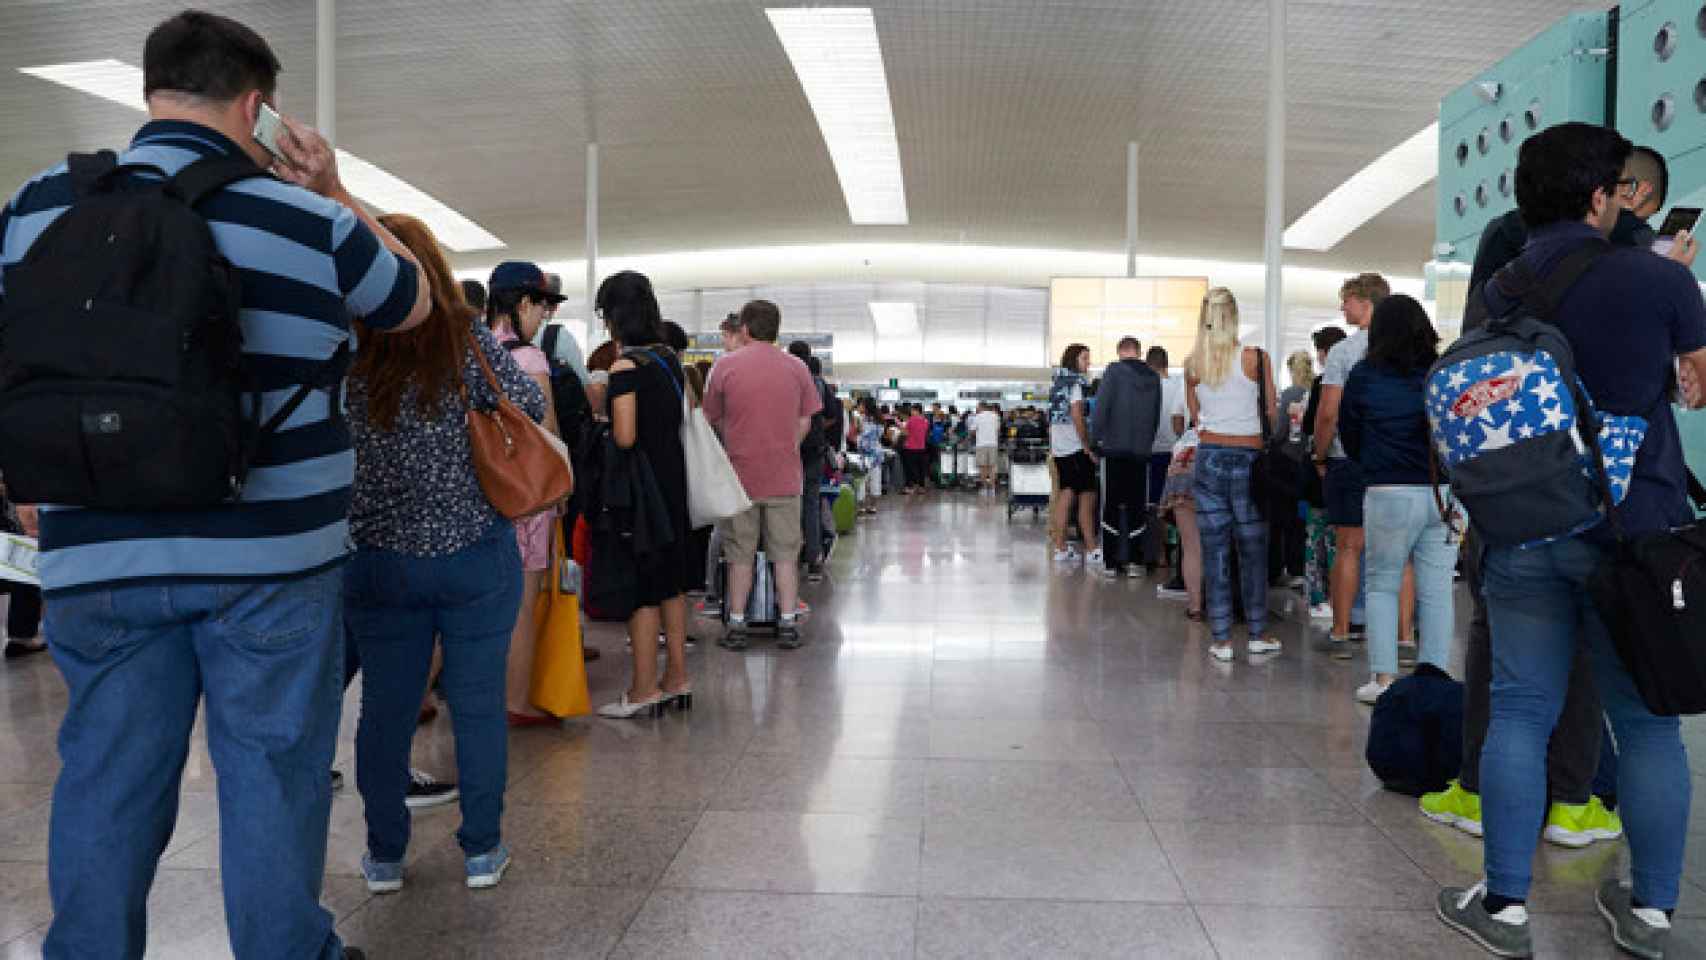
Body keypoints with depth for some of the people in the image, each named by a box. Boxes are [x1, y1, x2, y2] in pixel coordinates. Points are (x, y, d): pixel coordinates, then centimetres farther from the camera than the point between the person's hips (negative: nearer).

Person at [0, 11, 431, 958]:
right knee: (272, 774, 9)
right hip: (269, 556, -3)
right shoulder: (307, 222, -5)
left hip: (98, 558, 3)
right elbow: (414, 300, 12)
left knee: (104, 782, 14)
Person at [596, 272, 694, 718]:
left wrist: (599, 409, -3)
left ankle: (644, 690, 7)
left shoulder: (626, 366, -15)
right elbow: (691, 411, 15)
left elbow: (625, 437, -20)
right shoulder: (670, 357, 8)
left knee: (640, 586, 0)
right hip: (674, 478, 8)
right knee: (671, 581, 14)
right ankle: (677, 680, 22)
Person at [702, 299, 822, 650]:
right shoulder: (796, 368, 1)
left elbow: (713, 420, 4)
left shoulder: (725, 365, -4)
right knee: (785, 552, 8)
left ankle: (737, 625, 12)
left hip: (740, 475, -1)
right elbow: (805, 423, 4)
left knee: (741, 555, 9)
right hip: (785, 476, 1)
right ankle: (788, 625, 10)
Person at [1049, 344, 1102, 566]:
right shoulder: (1075, 382, -10)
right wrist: (1089, 447, -12)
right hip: (1076, 448, -9)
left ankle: (1060, 549, 9)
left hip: (1059, 447, 9)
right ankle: (1092, 551, -4)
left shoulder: (1058, 382, 15)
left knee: (1065, 496, 9)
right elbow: (1077, 417, -17)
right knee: (1087, 497, -5)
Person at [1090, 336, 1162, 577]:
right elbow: (1157, 416, 10)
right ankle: (1133, 560, 10)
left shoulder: (1114, 371, -6)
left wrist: (1097, 436, -1)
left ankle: (1110, 562, 2)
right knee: (1137, 506, 8)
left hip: (1115, 449, -3)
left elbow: (1101, 406, -12)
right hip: (1142, 450, 3)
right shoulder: (1153, 378, 7)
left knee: (1112, 505, 2)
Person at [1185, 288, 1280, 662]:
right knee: (1253, 549, 9)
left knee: (1214, 550, 5)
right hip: (1248, 456, -2)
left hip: (1209, 456, 2)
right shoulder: (1255, 357, -7)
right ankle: (1258, 634, 18)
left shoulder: (1192, 364, 1)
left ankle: (1221, 639, 7)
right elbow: (1271, 413, 1)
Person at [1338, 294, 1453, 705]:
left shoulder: (1364, 375, -1)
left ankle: (1383, 678, 7)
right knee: (1436, 591, 7)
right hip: (1444, 493, 2)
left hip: (1390, 494, -2)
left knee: (1382, 585, 10)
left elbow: (1349, 433, 9)